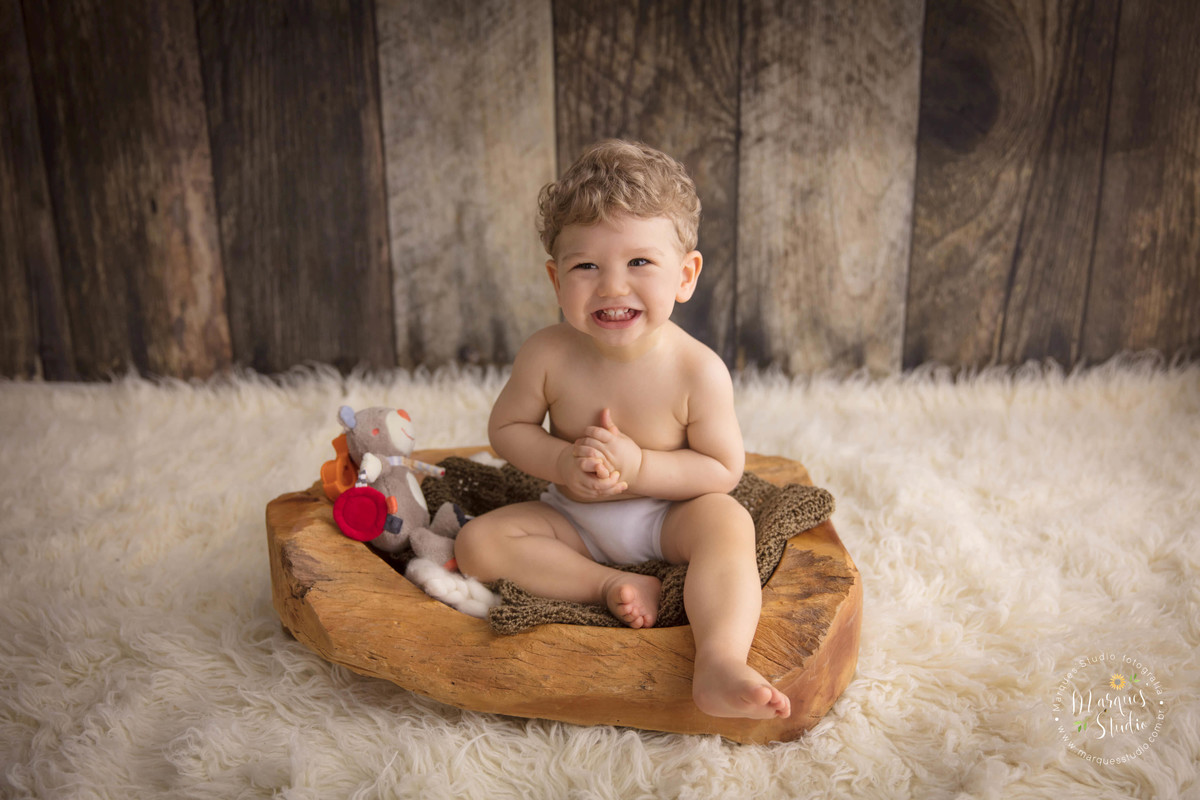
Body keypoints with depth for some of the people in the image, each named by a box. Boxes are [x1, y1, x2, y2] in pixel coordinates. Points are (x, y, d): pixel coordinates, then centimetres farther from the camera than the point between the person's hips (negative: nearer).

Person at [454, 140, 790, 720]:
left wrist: (638, 465, -29)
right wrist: (562, 461, -24)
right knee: (477, 542, -17)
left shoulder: (698, 370, -21)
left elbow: (723, 469, -14)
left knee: (727, 522, -32)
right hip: (573, 521, 3)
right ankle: (614, 585, -20)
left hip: (667, 517, -2)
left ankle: (720, 666, -44)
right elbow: (506, 427, -3)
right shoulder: (547, 356, -17)